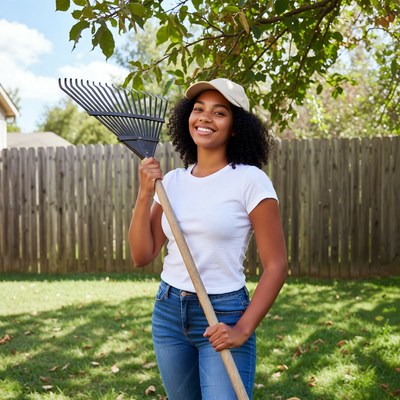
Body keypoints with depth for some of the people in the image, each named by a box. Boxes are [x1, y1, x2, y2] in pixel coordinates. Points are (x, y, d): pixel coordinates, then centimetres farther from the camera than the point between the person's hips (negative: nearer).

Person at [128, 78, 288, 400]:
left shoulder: (249, 180, -11)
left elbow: (276, 265, -11)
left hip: (224, 314, -5)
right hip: (168, 312, 5)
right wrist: (145, 194, -9)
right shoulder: (172, 181, 3)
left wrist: (243, 330, -17)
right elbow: (142, 256, 1)